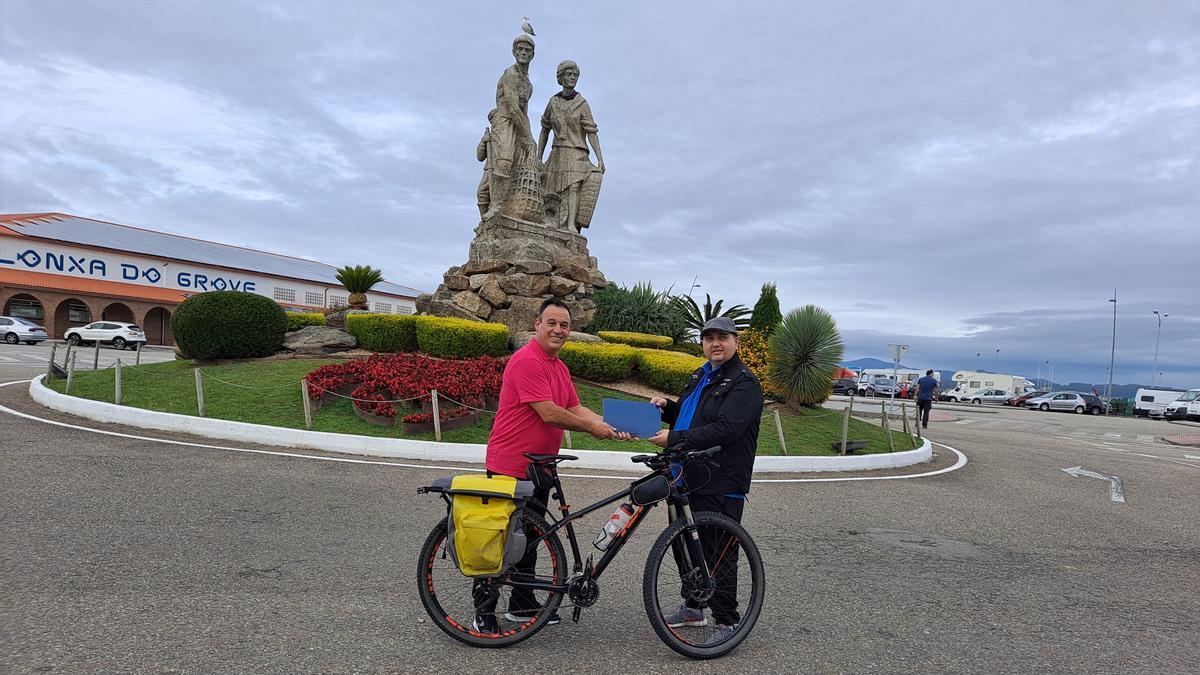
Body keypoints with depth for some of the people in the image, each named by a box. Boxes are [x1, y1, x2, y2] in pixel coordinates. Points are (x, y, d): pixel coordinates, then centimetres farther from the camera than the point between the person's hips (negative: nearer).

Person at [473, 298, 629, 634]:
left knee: (529, 536, 18)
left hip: (538, 467, 9)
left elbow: (575, 408, 12)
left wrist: (610, 427, -3)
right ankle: (484, 610, 13)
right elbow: (549, 413, -24)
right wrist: (592, 427, -13)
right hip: (510, 465, -9)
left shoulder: (559, 367, 13)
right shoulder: (527, 361, -19)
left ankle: (522, 604, 31)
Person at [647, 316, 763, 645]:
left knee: (719, 553, 0)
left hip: (722, 485, -9)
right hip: (690, 478, 9)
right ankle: (693, 607, 36)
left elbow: (724, 430, -24)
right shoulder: (701, 376, 16)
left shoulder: (744, 383, -13)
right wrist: (667, 407, 5)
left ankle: (727, 621, 15)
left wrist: (674, 438, -25)